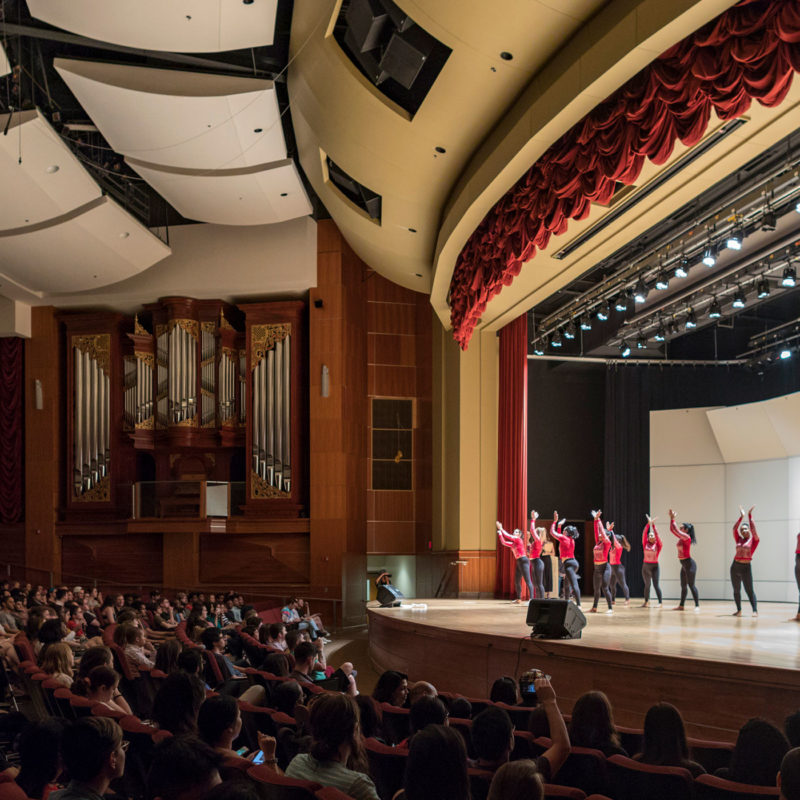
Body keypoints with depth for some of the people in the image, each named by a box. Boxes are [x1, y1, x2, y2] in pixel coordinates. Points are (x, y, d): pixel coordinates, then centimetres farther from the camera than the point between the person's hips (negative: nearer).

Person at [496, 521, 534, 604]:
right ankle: (519, 599, 20)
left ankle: (531, 599, -16)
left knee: (527, 581, -12)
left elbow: (508, 536, -10)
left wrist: (501, 529, -3)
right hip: (519, 562, 10)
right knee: (517, 582, 12)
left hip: (524, 561, -10)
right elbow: (504, 542, 20)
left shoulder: (519, 540, -5)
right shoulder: (513, 544, 18)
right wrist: (499, 533, 15)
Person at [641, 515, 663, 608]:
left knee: (655, 584, -8)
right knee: (647, 584, 12)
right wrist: (648, 524, -10)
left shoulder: (658, 545, -1)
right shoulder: (645, 544, 5)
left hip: (655, 566, -3)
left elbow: (657, 534, -10)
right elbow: (644, 534, -3)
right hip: (646, 565, 3)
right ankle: (646, 601, 23)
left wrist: (653, 524, -13)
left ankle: (660, 602, -7)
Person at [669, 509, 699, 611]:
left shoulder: (687, 537, -13)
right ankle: (681, 606, 16)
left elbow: (675, 530, -21)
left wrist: (672, 518, -13)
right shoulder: (681, 538, 12)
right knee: (683, 586, 12)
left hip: (689, 564, -10)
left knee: (691, 585, -9)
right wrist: (671, 518, 8)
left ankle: (697, 605, -7)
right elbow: (672, 530, 15)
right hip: (684, 564, 10)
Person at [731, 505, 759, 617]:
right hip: (735, 566, 5)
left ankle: (755, 610, -11)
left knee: (749, 590, -8)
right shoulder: (739, 540, 10)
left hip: (746, 567, -5)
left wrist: (749, 515, -9)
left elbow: (753, 529, -11)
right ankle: (739, 610, 15)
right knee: (736, 590, 8)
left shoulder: (753, 540, 1)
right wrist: (741, 517, 3)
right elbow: (734, 528, 4)